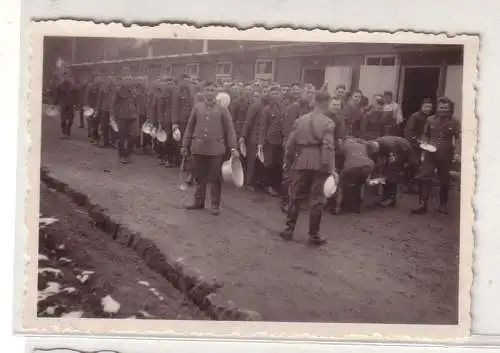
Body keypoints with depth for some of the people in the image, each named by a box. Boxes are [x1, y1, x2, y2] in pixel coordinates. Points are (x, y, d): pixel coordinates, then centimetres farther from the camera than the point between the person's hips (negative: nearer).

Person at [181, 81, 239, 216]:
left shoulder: (222, 109, 1)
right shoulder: (197, 108, 7)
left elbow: (229, 130, 0)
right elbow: (190, 127, 11)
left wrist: (233, 147, -9)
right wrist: (185, 145, 9)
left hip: (216, 149, -2)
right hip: (198, 148, 2)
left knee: (215, 178, 4)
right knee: (199, 177, 12)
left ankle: (215, 204, 13)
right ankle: (199, 202, 24)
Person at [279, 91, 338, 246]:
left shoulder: (300, 120, 4)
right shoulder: (328, 123, -8)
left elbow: (290, 143, 5)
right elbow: (328, 147, -15)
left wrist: (287, 160, 17)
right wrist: (331, 169, -15)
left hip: (301, 162, 3)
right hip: (319, 164, -3)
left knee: (295, 197, 15)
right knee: (317, 200, 5)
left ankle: (289, 229, 20)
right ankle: (314, 235, 10)